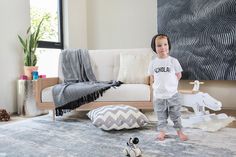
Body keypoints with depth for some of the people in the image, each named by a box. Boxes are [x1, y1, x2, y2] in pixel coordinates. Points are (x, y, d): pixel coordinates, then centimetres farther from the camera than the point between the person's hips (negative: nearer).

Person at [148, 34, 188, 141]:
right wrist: (157, 86, 0)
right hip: (158, 95, 2)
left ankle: (179, 132, 25)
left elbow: (178, 75, 2)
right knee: (161, 116, 13)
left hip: (172, 94, -1)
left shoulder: (173, 61, -7)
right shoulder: (153, 63, -1)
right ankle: (162, 132, 28)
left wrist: (169, 84, 2)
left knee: (175, 115, 11)